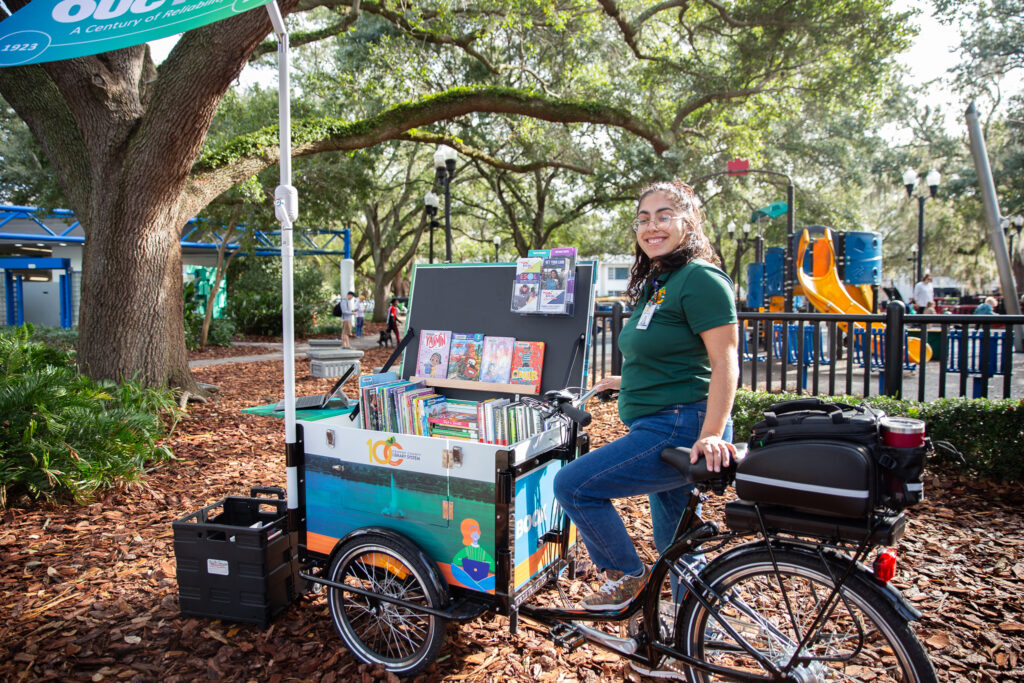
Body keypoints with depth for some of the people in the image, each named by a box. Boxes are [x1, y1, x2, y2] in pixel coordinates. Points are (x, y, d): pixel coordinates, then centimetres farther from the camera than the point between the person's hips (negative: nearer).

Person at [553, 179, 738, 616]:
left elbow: (724, 362, -20)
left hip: (678, 428, -10)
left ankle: (627, 576, 7)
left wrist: (712, 434, -28)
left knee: (572, 485, -12)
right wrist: (628, 381, 36)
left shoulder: (700, 278, -13)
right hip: (660, 428, 10)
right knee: (675, 547, 19)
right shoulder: (657, 283, 17)